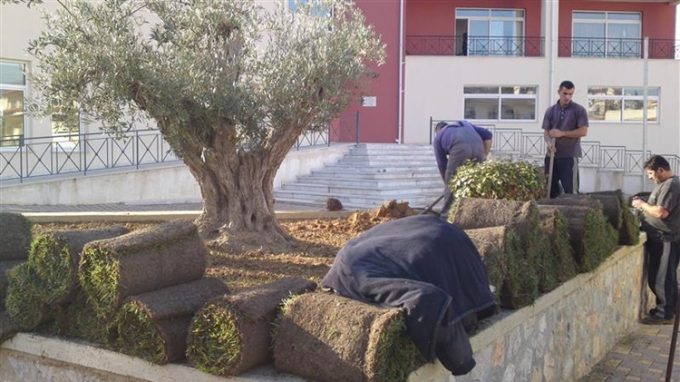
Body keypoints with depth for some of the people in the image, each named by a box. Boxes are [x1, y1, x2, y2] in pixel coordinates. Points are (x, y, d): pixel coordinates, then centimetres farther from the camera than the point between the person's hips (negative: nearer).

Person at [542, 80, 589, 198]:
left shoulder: (579, 110, -1)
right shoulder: (550, 110, 10)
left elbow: (583, 131, -8)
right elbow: (546, 132, 7)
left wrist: (562, 133, -13)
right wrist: (549, 143, -14)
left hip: (569, 156, -4)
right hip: (552, 155, 4)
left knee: (571, 191, -5)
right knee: (551, 189, 9)